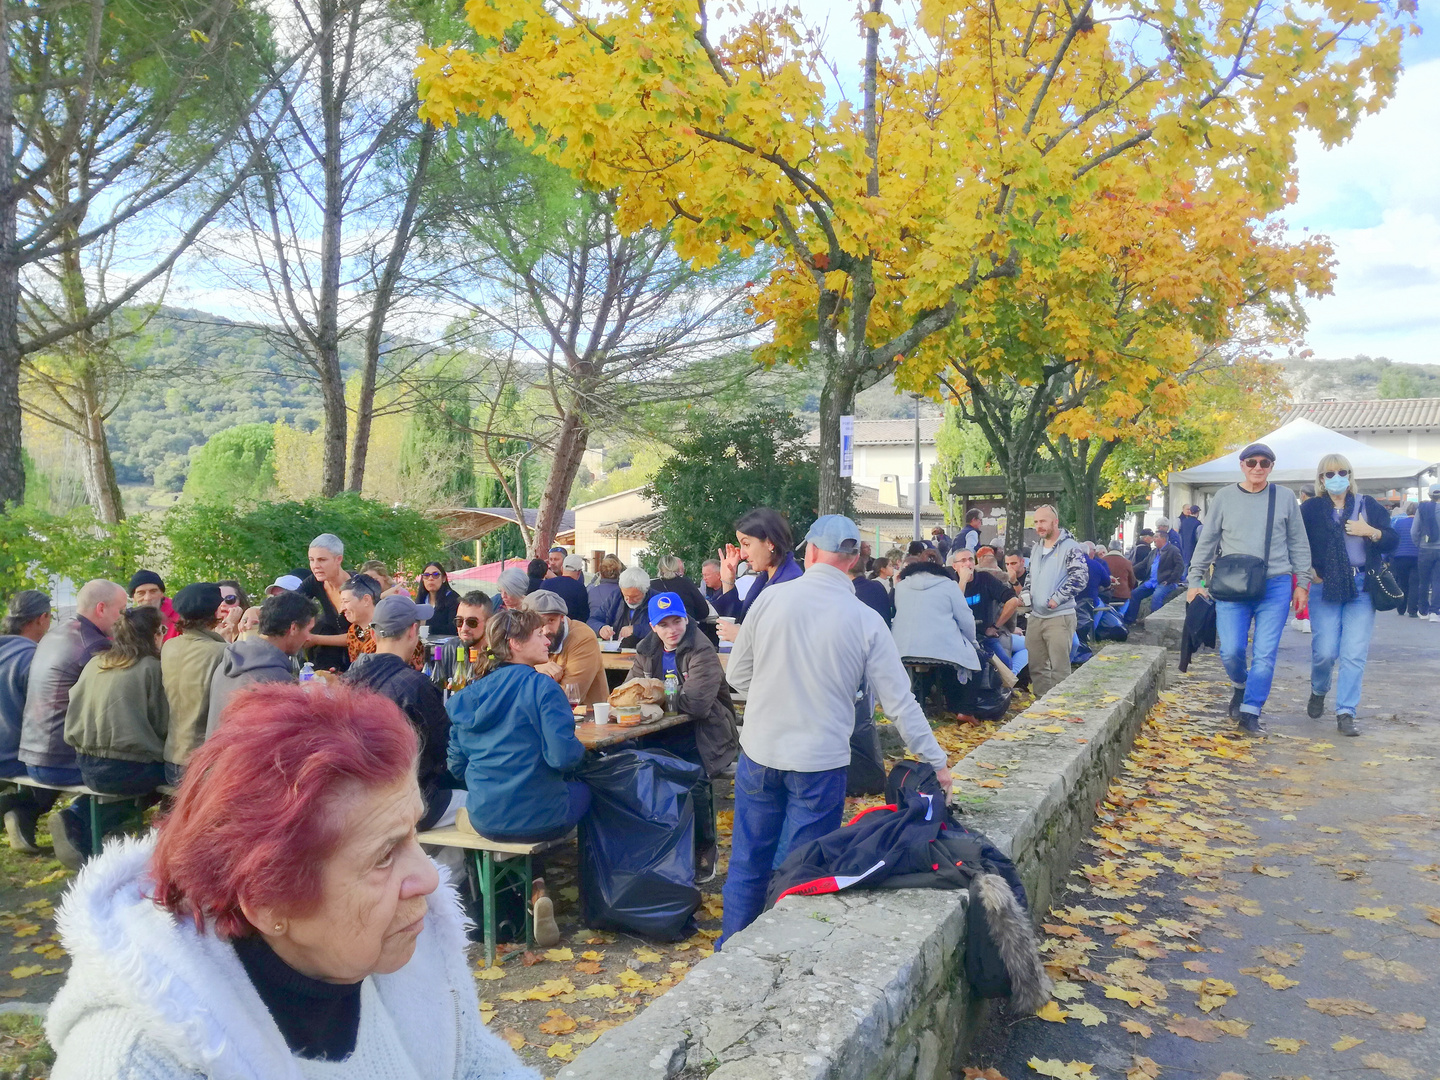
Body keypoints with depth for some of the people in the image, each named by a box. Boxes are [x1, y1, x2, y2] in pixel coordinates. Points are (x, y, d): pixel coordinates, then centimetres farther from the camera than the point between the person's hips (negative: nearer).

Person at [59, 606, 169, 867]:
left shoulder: (95, 663, 10)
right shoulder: (151, 667, -7)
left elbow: (74, 712, 16)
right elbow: (163, 724, -5)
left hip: (87, 765, 7)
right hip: (127, 769, -7)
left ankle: (78, 818, 9)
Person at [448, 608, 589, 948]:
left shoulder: (472, 693, 5)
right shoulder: (541, 686, -13)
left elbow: (456, 766, 9)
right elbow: (563, 756, -20)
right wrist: (581, 748, 1)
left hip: (484, 818, 5)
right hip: (536, 818, -5)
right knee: (584, 790, 27)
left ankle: (534, 890, 22)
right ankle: (536, 890, 19)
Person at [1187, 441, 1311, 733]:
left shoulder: (1285, 497, 7)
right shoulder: (1224, 497, 6)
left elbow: (1299, 544, 13)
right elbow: (1207, 542, 10)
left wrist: (1302, 583, 9)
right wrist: (1195, 580, 6)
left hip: (1275, 588, 0)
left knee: (1265, 653, -4)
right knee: (1231, 650, -7)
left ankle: (1250, 712, 6)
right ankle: (1240, 686, 25)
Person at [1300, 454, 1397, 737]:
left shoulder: (1368, 506, 8)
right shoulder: (1311, 509, 4)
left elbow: (1392, 541, 6)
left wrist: (1370, 531, -12)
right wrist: (1308, 569, -5)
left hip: (1361, 588, 1)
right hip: (1325, 588, -1)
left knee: (1355, 654, -4)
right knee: (1324, 652, -5)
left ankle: (1345, 714, 3)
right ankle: (1318, 692, 26)